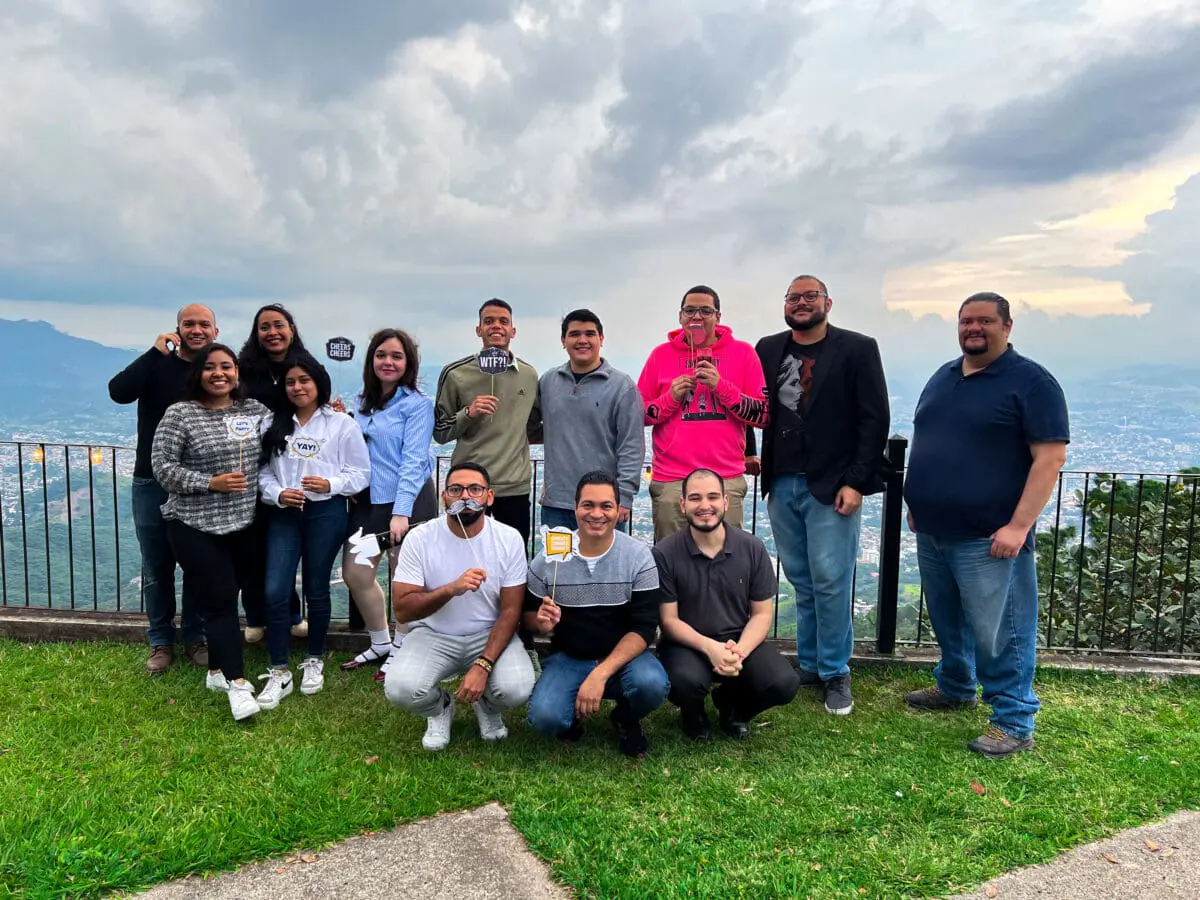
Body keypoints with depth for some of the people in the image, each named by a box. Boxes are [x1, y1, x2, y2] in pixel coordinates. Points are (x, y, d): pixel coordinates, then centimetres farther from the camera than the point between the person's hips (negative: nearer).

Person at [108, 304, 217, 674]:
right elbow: (118, 391, -22)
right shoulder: (157, 365, -3)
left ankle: (195, 638, 26)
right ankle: (161, 642, 25)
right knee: (156, 570, 10)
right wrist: (156, 352, -23)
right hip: (152, 483, 0)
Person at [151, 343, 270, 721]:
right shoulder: (180, 414, -8)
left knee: (227, 597, 13)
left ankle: (218, 670, 28)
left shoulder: (255, 410, 5)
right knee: (220, 600, -6)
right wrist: (211, 483, -20)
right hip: (195, 525, -5)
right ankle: (236, 683, -2)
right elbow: (162, 466, -10)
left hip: (244, 523, 5)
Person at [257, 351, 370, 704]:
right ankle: (279, 672, 6)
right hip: (283, 514, 3)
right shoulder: (276, 425, 10)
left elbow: (361, 472, -2)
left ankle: (314, 661, 28)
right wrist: (278, 494, -12)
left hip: (326, 513, -2)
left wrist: (331, 484, -18)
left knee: (316, 590, 9)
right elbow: (263, 472, 7)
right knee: (275, 592, -6)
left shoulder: (342, 423, -1)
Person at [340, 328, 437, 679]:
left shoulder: (417, 404, -9)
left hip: (408, 501, -6)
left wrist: (401, 511, -23)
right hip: (368, 500, 6)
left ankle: (401, 649, 25)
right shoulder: (360, 403, 8)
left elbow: (413, 460, -16)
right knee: (355, 574, 8)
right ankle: (380, 643, 29)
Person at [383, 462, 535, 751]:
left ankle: (486, 706, 13)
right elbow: (402, 610, -16)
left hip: (489, 635, 0)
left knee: (516, 689, -28)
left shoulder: (509, 539, -11)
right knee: (400, 689, -28)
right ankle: (440, 708, 11)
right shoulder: (419, 538, -13)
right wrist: (451, 589, -33)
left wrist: (483, 665, -23)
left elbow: (510, 611, -9)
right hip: (434, 636, 0)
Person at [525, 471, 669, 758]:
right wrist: (541, 623, -22)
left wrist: (600, 675, -26)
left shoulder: (639, 556, -11)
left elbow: (644, 627, -14)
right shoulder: (548, 558, -7)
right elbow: (529, 615, 5)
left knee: (652, 685, -32)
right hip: (568, 658, 0)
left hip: (623, 656, 0)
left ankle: (625, 720, 6)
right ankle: (574, 714, 12)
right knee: (544, 718, -27)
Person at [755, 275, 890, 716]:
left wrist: (855, 482, -12)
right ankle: (809, 666, 23)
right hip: (782, 485, 4)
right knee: (801, 581, 11)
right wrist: (752, 459, 0)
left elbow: (875, 419, -7)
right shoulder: (768, 349, 10)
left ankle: (836, 674, 13)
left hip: (831, 487, -4)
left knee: (830, 582, -2)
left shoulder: (857, 349, -3)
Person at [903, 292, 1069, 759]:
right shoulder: (942, 377, 13)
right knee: (947, 620, 20)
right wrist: (917, 504, 16)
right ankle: (955, 688, 38)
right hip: (931, 532, 7)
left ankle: (1014, 722, 12)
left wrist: (1019, 525, -19)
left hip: (988, 538, -7)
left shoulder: (1031, 382, -8)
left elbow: (1050, 457, -14)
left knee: (997, 631, -1)